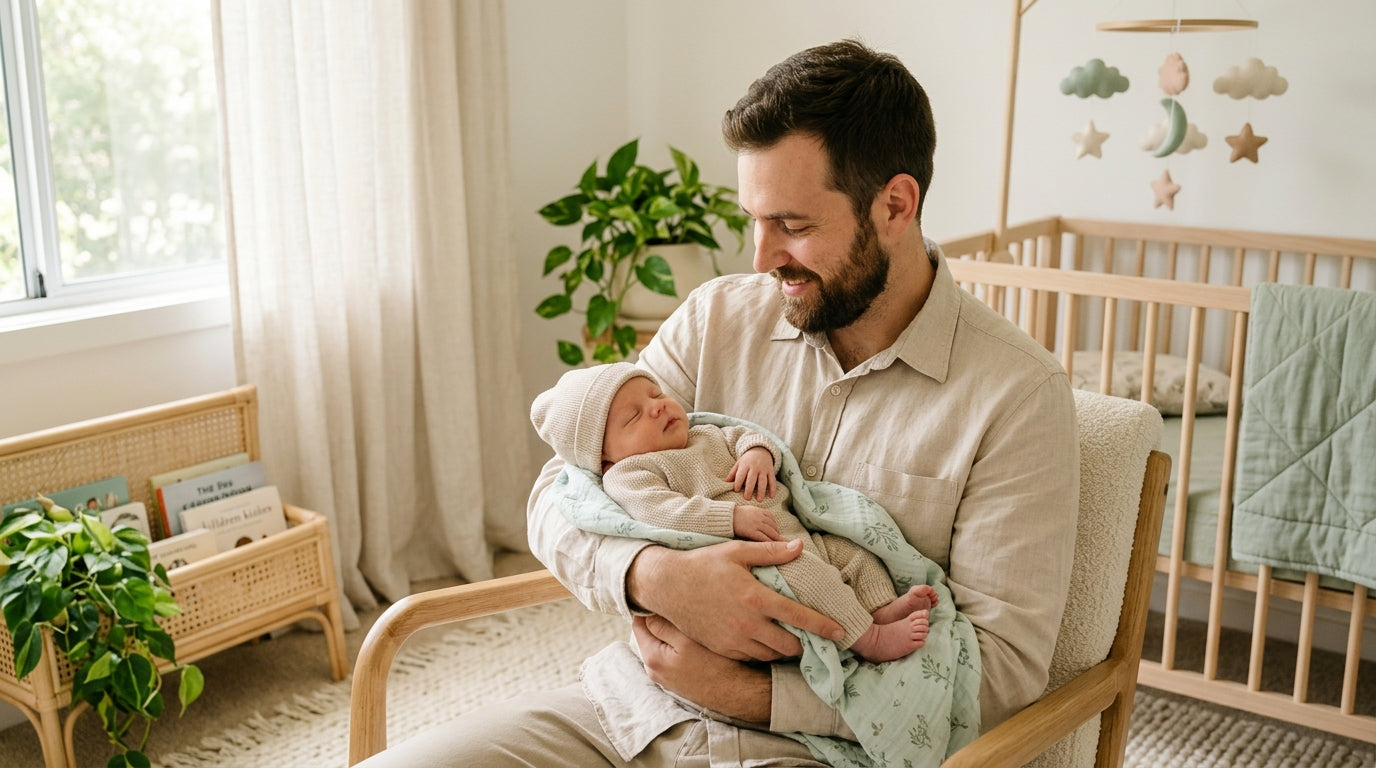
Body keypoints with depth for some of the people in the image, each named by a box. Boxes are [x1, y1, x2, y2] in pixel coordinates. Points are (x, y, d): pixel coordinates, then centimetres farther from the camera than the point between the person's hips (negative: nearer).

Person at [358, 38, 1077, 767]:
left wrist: (743, 693, -14)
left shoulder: (1016, 393, -8)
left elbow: (1005, 661, -11)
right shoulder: (717, 317, 4)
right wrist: (654, 576, -20)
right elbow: (560, 495, 3)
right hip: (633, 704, 4)